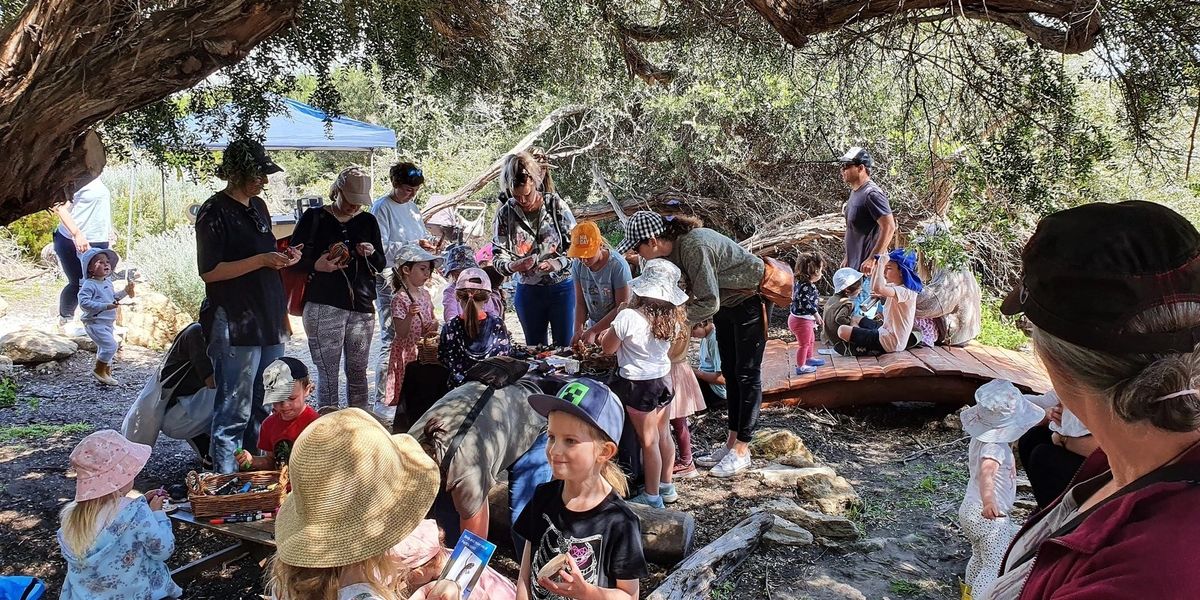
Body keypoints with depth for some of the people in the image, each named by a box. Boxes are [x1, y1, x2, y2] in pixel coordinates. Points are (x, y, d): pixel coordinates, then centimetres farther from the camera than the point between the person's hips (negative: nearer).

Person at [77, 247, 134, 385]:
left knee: (105, 348, 18)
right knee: (110, 345, -15)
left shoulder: (108, 282, 11)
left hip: (107, 323, 9)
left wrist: (125, 292, 17)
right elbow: (84, 302, -29)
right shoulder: (89, 285, -18)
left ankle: (107, 373, 30)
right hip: (95, 323, -9)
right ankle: (98, 371, 0)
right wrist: (105, 306, -34)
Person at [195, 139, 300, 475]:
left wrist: (283, 256, 5)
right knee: (235, 411, -3)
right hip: (235, 325, -9)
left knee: (266, 406, 15)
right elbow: (209, 271, -15)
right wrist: (262, 261, -19)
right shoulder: (215, 213, -11)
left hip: (268, 321, 9)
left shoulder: (258, 206, 14)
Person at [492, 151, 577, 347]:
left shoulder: (556, 205, -10)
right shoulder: (505, 213, -6)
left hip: (562, 288, -2)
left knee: (565, 347, 8)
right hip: (528, 292, 2)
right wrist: (512, 266, -27)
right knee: (535, 350, 15)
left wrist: (559, 263, -26)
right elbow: (497, 255, -5)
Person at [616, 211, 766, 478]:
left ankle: (741, 451, 4)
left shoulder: (693, 246, -34)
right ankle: (732, 443, 21)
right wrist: (696, 322, -7)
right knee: (730, 373, 12)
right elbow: (691, 290, 4)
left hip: (750, 298, -9)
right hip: (727, 302, 9)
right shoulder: (671, 249, -7)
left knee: (747, 374, -3)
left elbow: (709, 302, -33)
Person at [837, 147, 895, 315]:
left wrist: (873, 258, -27)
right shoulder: (855, 192, 14)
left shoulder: (872, 194, -18)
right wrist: (848, 258, 23)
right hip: (855, 265, 10)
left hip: (867, 269, -10)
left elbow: (889, 227, -25)